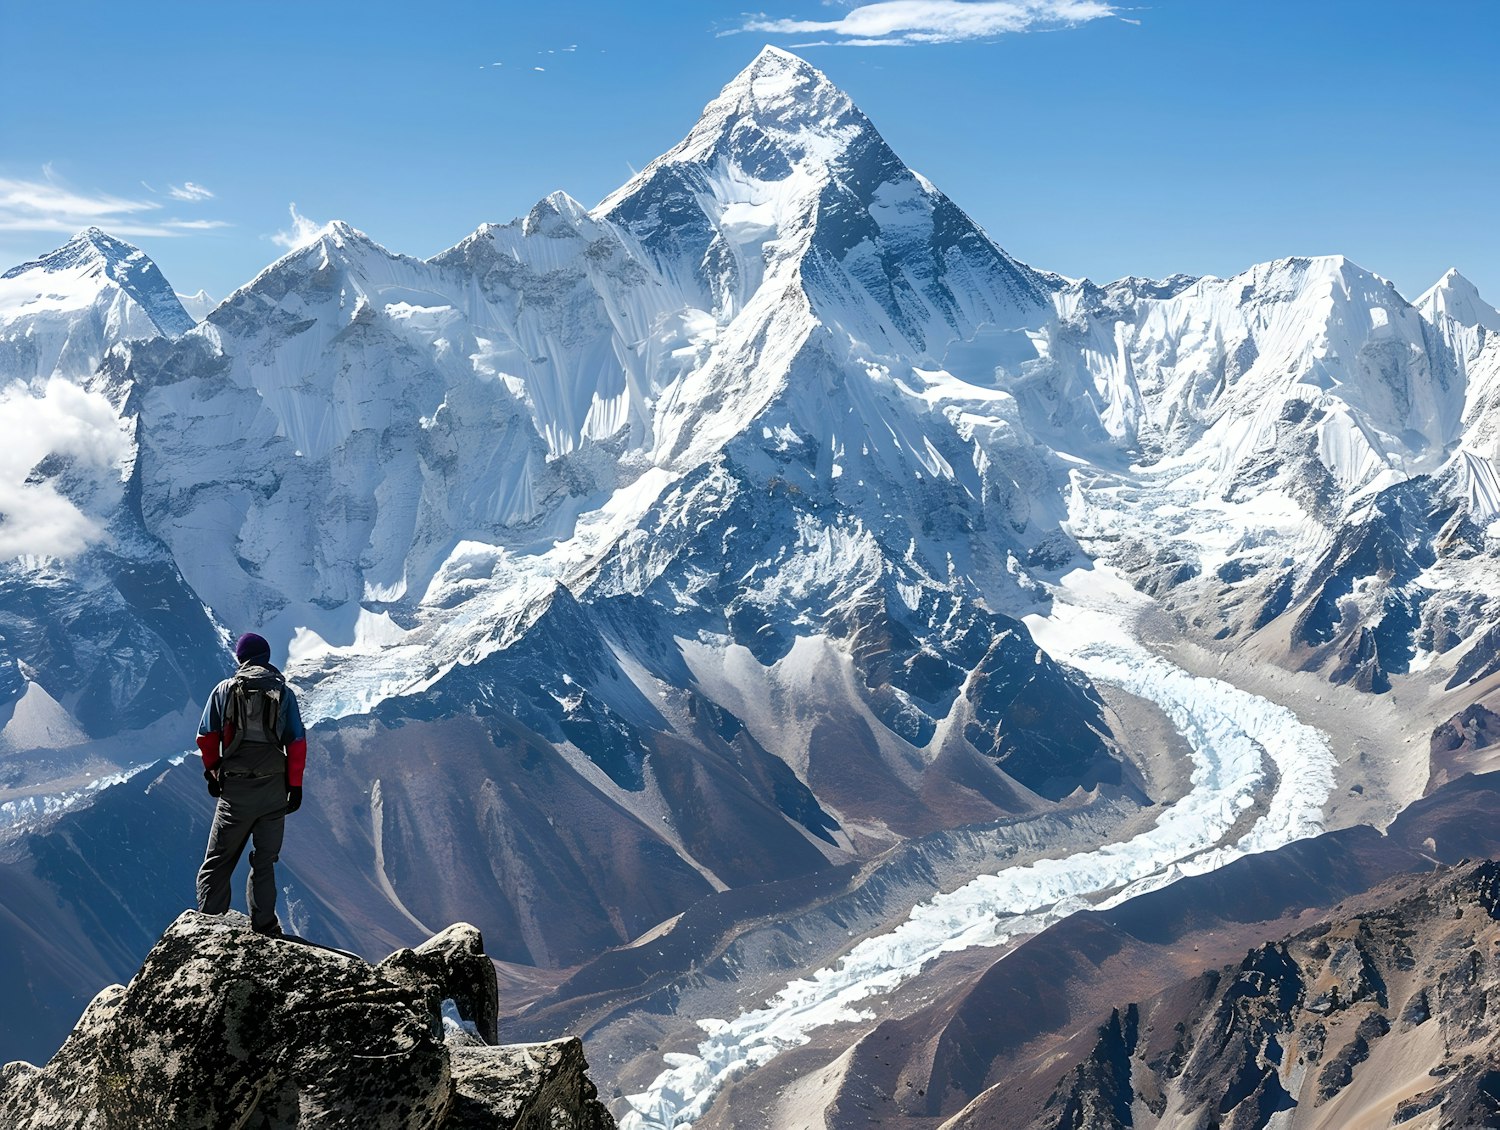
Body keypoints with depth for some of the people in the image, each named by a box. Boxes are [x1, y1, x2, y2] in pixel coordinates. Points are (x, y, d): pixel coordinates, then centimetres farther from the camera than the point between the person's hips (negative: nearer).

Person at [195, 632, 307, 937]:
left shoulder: (225, 689, 2)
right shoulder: (284, 692, 3)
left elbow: (206, 736, 2)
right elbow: (298, 742, -1)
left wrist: (212, 772, 15)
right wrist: (295, 785, 4)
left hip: (235, 790, -1)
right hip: (274, 790, 1)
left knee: (217, 862, 8)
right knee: (264, 862, 11)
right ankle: (263, 928, 11)